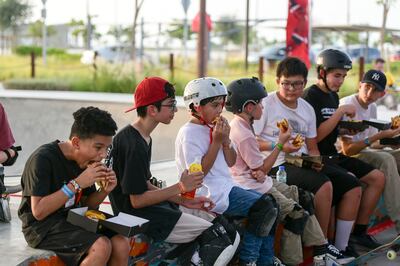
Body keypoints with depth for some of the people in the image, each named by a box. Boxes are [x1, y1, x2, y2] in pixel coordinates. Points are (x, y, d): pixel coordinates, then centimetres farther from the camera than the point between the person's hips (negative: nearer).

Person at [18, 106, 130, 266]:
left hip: (72, 220, 7)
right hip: (42, 227, -7)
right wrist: (77, 183, -25)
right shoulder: (43, 159, -18)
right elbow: (39, 211, -22)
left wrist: (105, 191, -7)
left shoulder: (85, 160, 5)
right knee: (101, 246, -28)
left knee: (121, 245, -16)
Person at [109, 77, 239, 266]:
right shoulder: (134, 146, -19)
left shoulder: (142, 138, 11)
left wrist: (183, 200, 2)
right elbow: (137, 199, -20)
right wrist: (180, 187, -15)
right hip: (138, 217, -10)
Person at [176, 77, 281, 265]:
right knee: (263, 207, -19)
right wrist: (217, 141, -17)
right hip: (210, 193, -9)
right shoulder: (189, 133, -13)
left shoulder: (213, 128, 13)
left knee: (270, 205, 3)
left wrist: (226, 140, -2)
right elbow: (200, 172, -20)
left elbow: (231, 162, 16)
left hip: (226, 186, 9)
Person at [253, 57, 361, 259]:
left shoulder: (307, 109, 16)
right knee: (324, 185, -31)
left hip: (304, 162, 8)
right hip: (277, 165, -8)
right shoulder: (266, 105, -5)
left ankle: (341, 247, 1)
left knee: (353, 187, -4)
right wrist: (278, 147, -21)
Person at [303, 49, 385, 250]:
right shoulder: (311, 96, -12)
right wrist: (340, 112, -18)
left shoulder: (333, 96, 15)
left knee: (377, 178, 1)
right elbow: (315, 136, -20)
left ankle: (359, 231, 7)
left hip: (332, 155, 9)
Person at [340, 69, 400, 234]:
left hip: (366, 152, 9)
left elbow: (372, 144, 13)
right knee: (385, 159, -30)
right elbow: (347, 149, -22)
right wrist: (379, 136, -23)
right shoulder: (347, 105, -17)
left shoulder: (372, 107, 10)